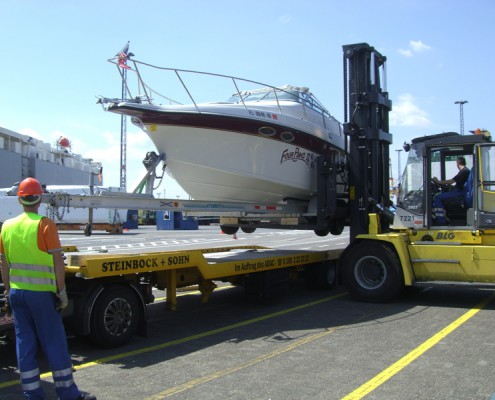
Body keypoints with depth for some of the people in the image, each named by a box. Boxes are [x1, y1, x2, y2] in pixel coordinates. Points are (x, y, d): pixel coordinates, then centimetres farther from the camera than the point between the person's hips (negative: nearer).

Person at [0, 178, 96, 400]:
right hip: (41, 293, -5)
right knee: (54, 343, 3)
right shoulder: (45, 225, -12)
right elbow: (58, 262, -15)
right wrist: (62, 292, -7)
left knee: (24, 343, 12)